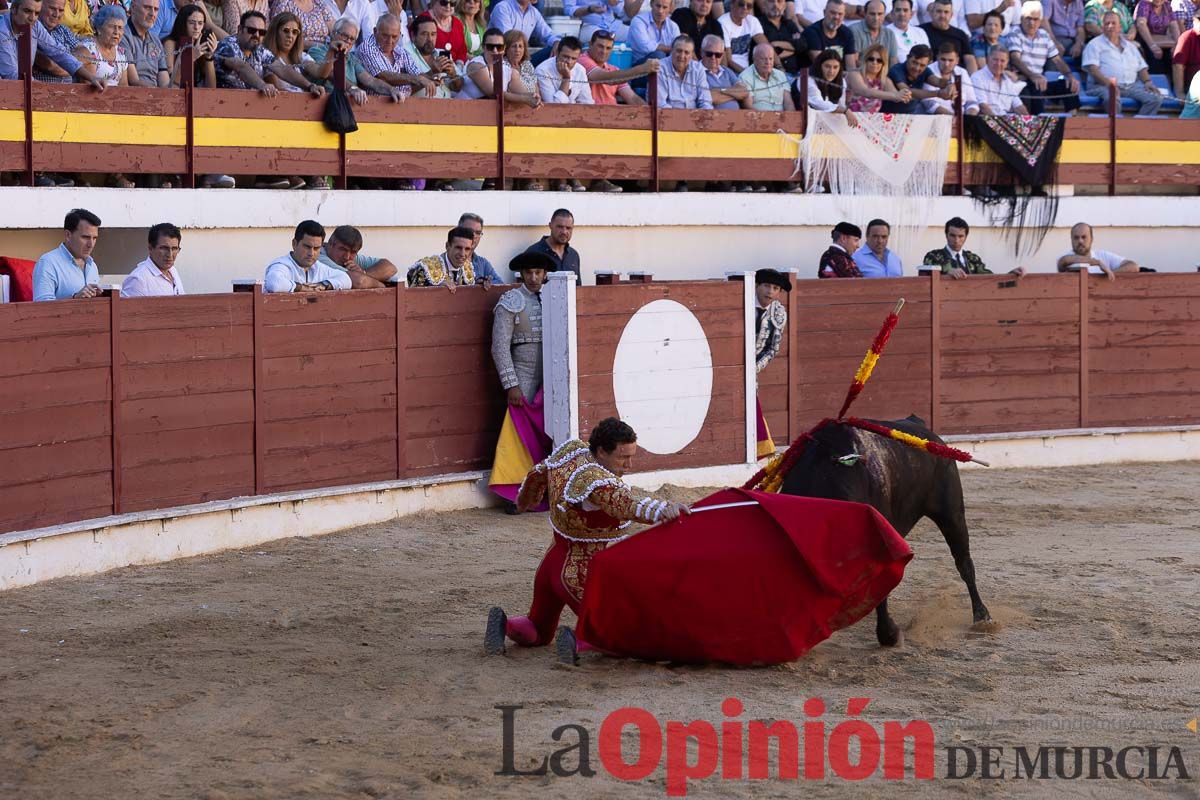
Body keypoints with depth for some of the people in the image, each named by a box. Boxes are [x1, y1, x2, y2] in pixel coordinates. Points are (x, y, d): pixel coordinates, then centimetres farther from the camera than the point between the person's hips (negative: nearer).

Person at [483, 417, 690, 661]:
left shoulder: (572, 450, -1)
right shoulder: (594, 479, -26)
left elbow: (537, 475, 18)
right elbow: (625, 500, -47)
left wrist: (524, 500, 39)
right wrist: (661, 509, -63)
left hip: (552, 560, 9)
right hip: (581, 575, -9)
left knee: (537, 633, 27)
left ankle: (505, 625, -1)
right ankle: (578, 641, -20)